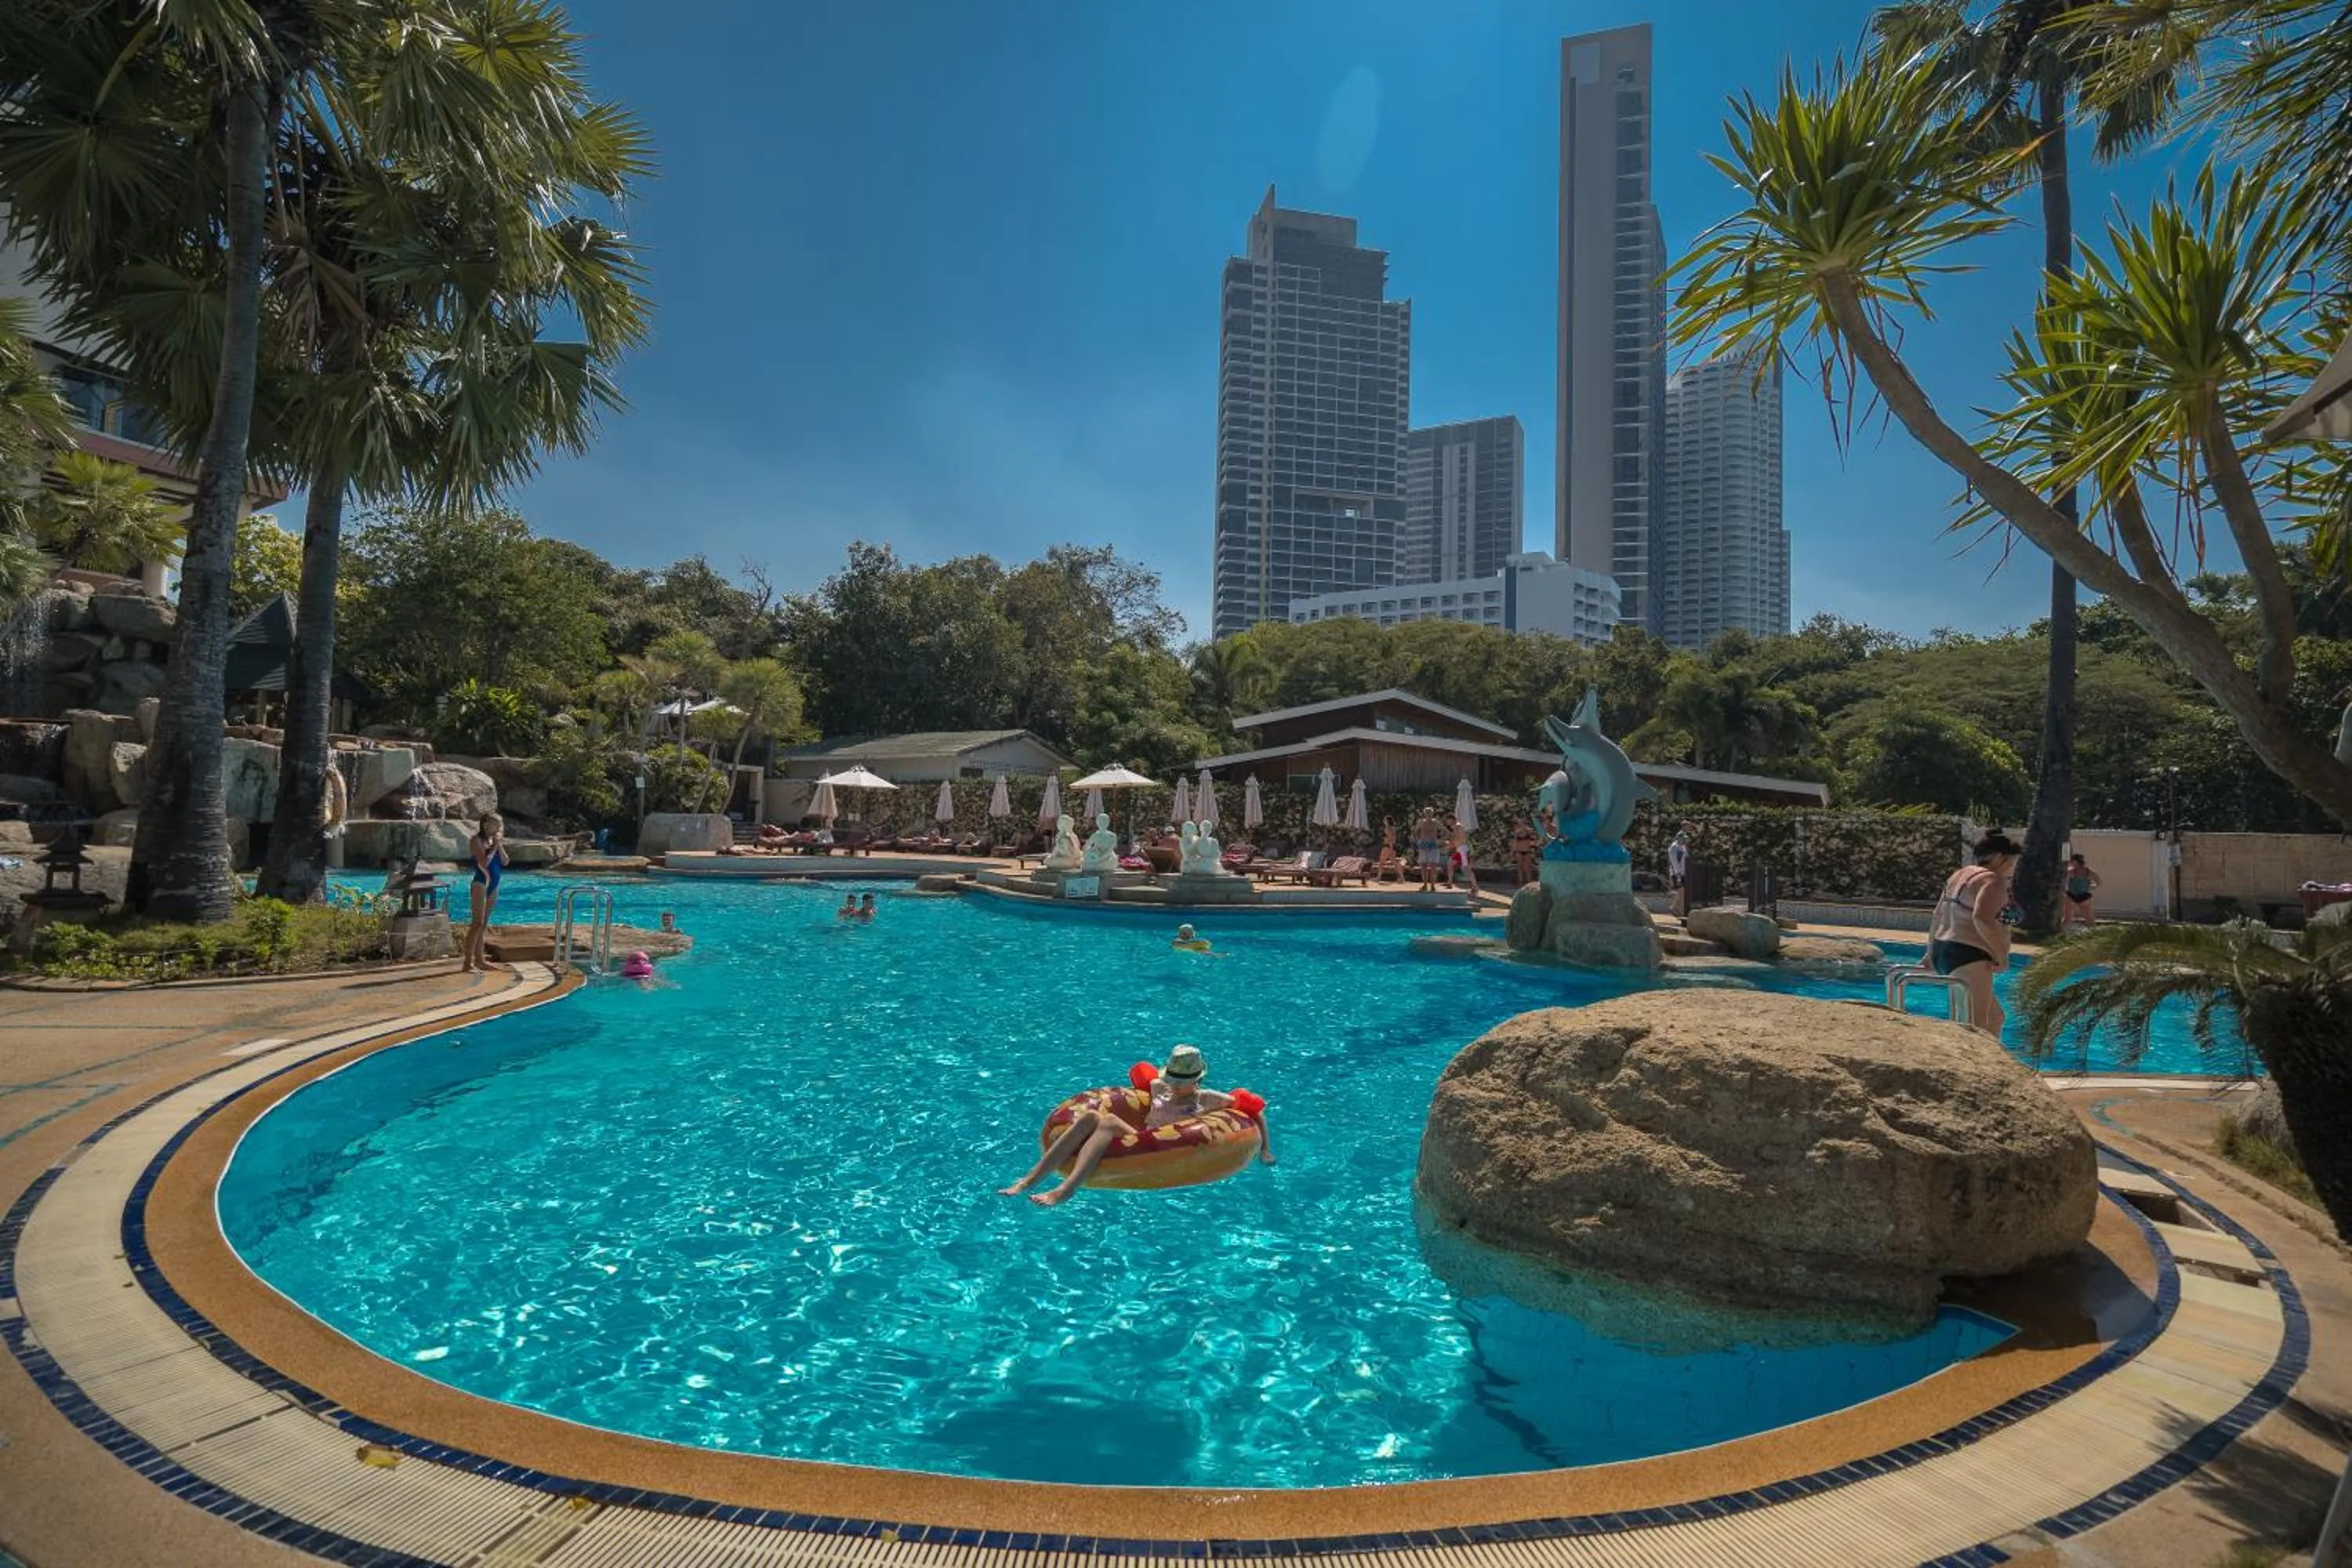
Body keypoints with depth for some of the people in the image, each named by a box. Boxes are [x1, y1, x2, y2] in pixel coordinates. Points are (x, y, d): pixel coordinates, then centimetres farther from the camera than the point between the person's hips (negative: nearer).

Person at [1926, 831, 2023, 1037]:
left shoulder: (1961, 875, 20)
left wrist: (1931, 953, 24)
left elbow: (1938, 917, 22)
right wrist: (2002, 955, -19)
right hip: (1968, 957, -10)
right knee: (1977, 1025, -13)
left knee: (1995, 1015, 20)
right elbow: (1981, 918, -27)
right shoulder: (1993, 880, -9)